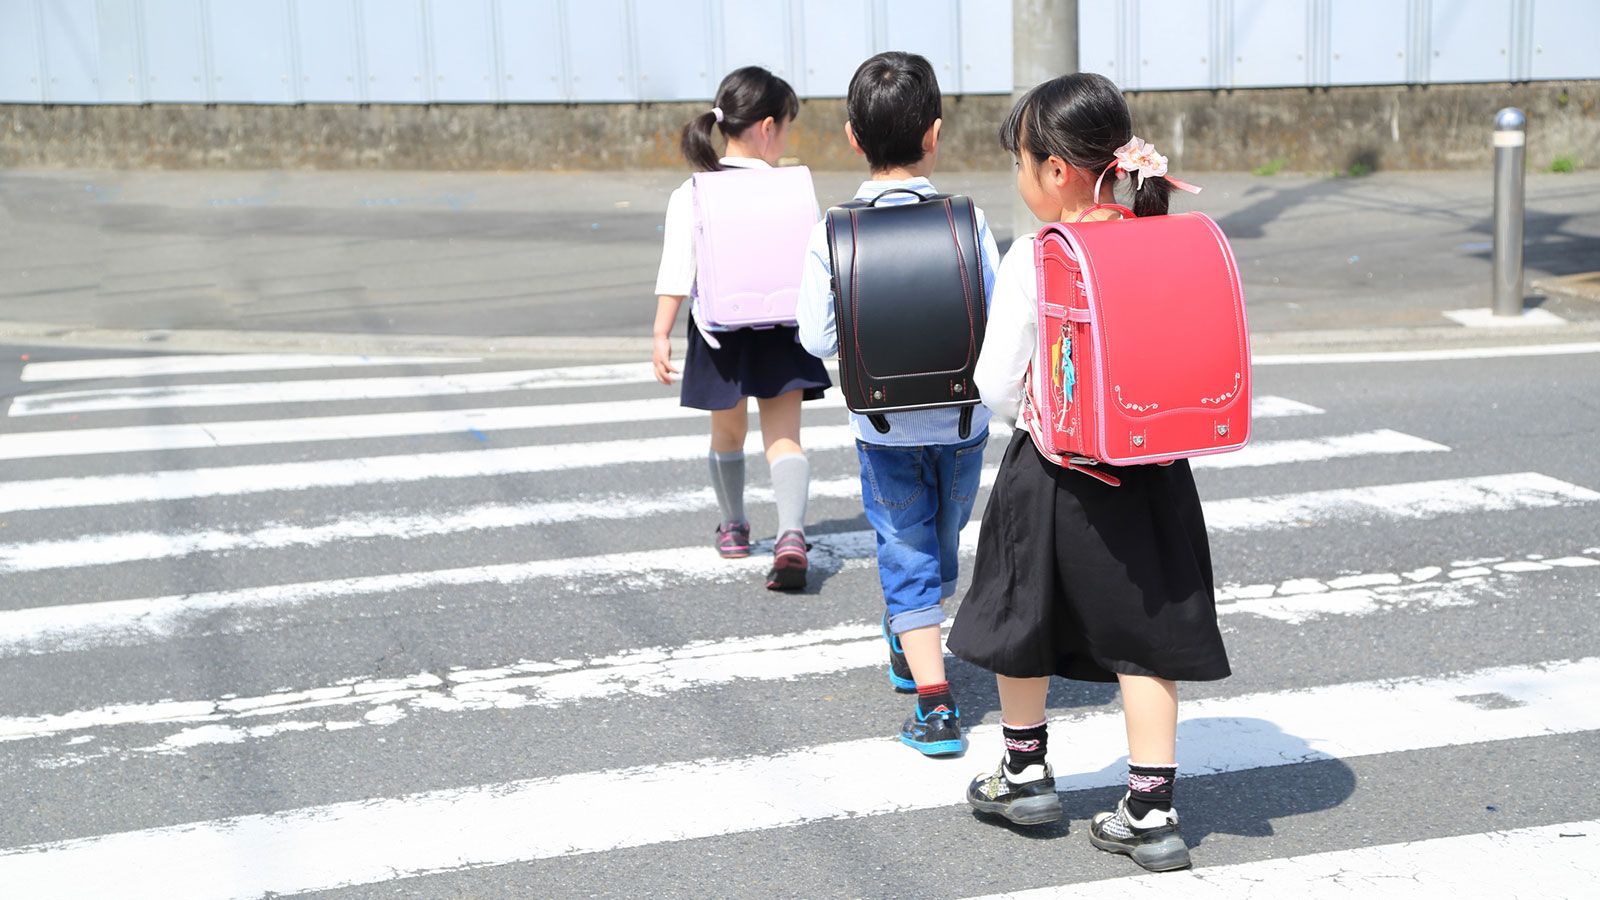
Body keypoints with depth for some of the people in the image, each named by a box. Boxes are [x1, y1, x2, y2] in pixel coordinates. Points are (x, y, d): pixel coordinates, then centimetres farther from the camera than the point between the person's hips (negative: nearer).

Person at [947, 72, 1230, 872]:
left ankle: (1025, 773, 34)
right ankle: (1151, 811, 9)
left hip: (1051, 473, -3)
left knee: (1024, 623, 18)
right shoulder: (1166, 248, -3)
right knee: (1144, 633, 9)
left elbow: (996, 388, -12)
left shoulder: (1032, 260, -16)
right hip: (1149, 469, 4)